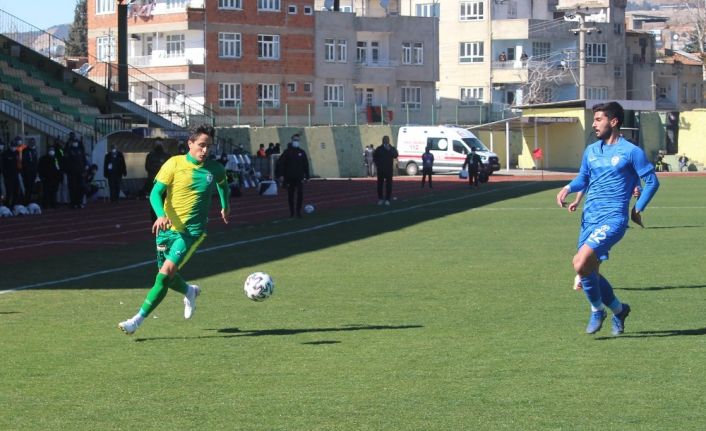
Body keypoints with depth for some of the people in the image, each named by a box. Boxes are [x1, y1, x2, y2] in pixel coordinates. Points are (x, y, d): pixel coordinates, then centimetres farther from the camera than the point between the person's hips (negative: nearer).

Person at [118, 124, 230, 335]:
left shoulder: (215, 169, 0)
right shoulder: (175, 163, -6)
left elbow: (223, 184, 25)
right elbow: (155, 193, -9)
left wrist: (225, 205, 33)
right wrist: (161, 215, -26)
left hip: (192, 231, -2)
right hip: (168, 228, 2)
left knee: (166, 273, -18)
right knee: (167, 277, 13)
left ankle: (138, 319, -15)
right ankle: (190, 292, 48)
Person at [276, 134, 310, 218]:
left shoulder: (302, 152, 8)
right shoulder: (287, 152, 2)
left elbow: (306, 165, 11)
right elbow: (280, 163, -3)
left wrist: (307, 176, 7)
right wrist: (280, 175, -11)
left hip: (299, 177, 0)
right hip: (289, 178, 0)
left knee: (300, 194, -15)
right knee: (290, 195, 6)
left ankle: (298, 211, -7)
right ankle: (292, 212, 20)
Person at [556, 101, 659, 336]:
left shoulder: (631, 152, -5)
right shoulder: (591, 151, 14)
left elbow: (652, 181, 0)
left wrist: (638, 209, -4)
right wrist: (568, 188, 4)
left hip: (613, 219, -7)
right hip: (590, 218, 7)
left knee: (581, 262, -24)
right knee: (589, 272, 8)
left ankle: (597, 310, -3)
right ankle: (618, 309, 31)